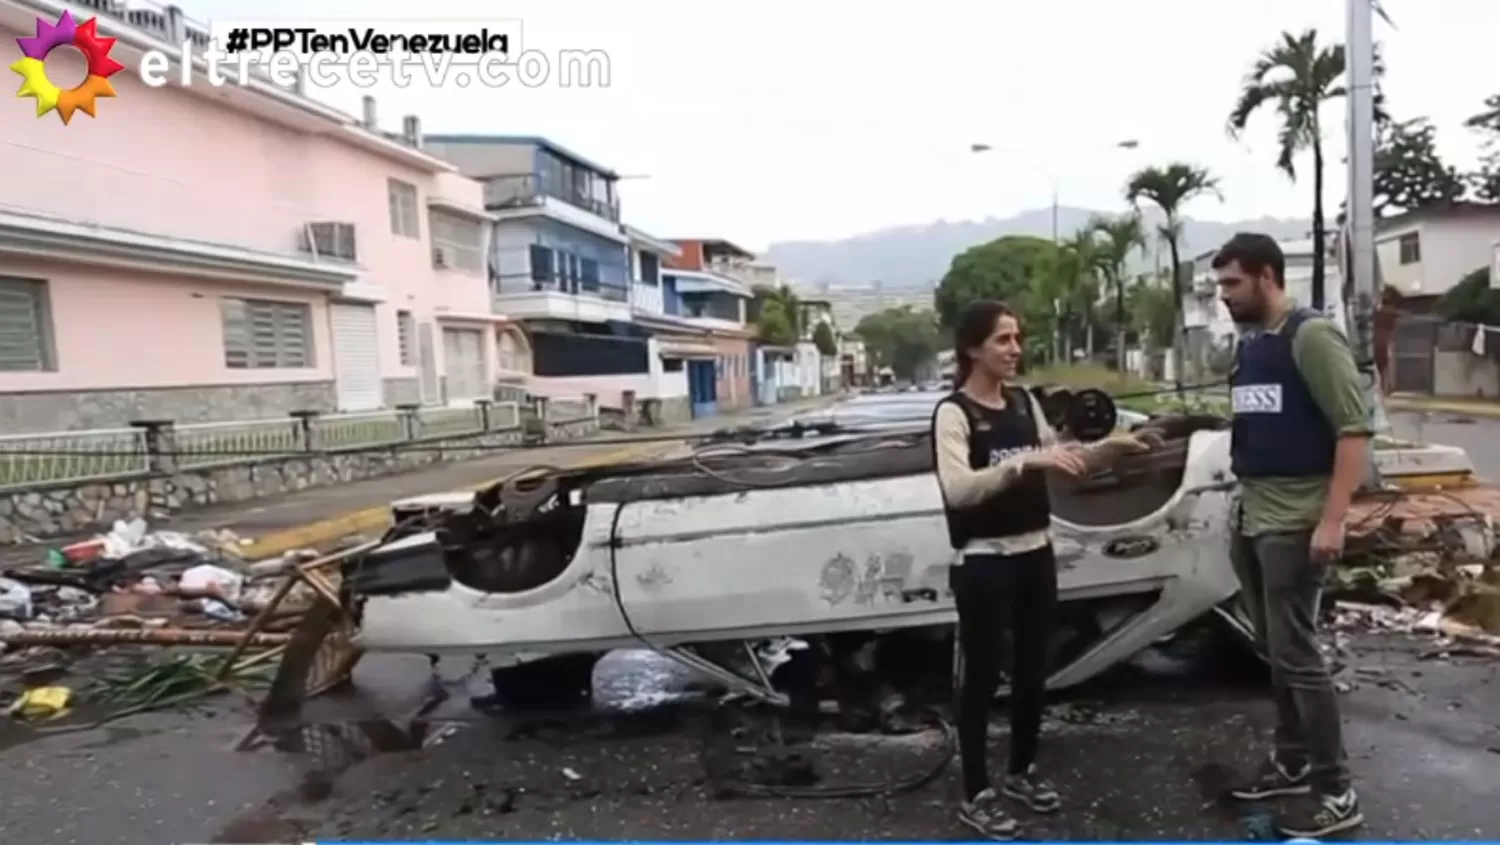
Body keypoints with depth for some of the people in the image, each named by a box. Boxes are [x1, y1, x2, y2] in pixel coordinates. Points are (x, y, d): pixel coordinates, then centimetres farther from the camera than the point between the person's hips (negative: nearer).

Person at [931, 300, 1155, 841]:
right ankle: (975, 795, 17)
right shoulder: (953, 413, -13)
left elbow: (1059, 463, 19)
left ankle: (1022, 772, 36)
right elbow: (957, 488, -28)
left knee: (1032, 669, 16)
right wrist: (1025, 461, -36)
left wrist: (1107, 449, 2)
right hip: (983, 563, -7)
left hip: (1035, 554, 7)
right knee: (982, 675, 3)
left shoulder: (1025, 403, 8)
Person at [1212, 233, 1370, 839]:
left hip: (1295, 526, -8)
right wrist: (1242, 509, 15)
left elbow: (1355, 430, -16)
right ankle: (1292, 761, 28)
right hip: (1251, 523, 8)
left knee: (1296, 655, -3)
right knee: (1275, 651, 15)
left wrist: (1333, 520, -21)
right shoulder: (1249, 347, 13)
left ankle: (1335, 791, 10)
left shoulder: (1311, 336, -11)